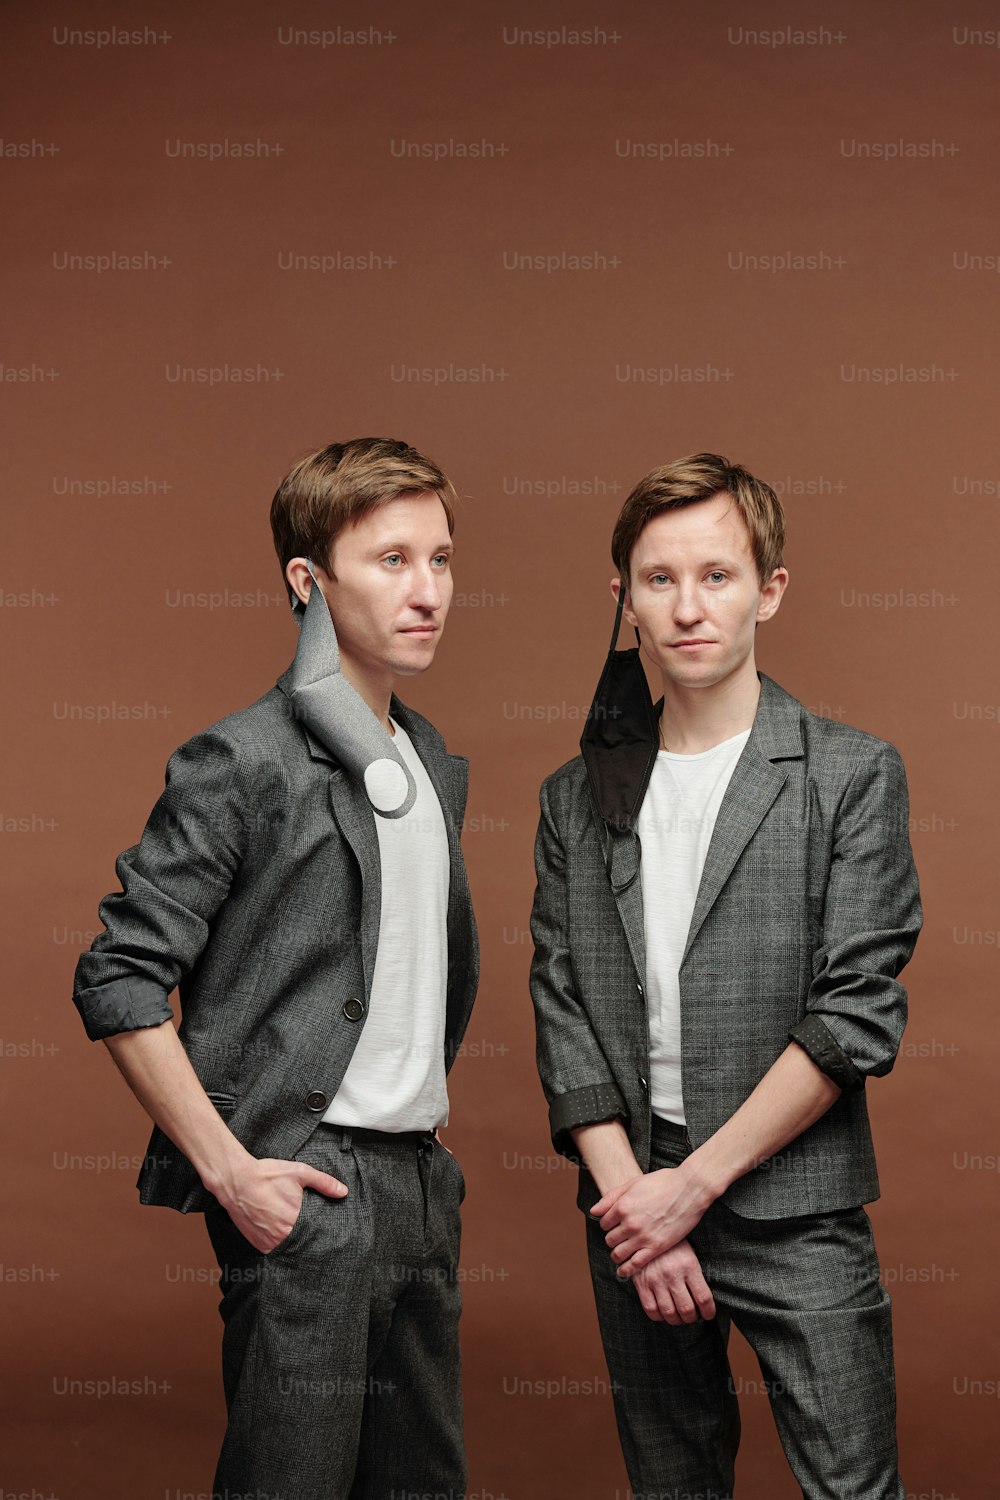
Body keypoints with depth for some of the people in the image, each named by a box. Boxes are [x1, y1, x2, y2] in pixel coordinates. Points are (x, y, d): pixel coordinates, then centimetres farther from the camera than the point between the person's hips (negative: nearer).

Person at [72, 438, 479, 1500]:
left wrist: (425, 1112, 13)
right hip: (301, 1185, -7)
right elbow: (118, 980, -13)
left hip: (418, 1179, 8)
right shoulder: (247, 762, -11)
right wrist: (229, 1172, -16)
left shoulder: (435, 765, 12)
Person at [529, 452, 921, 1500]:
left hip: (793, 1211, -3)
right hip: (630, 1205, 3)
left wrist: (693, 1183, -12)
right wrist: (629, 1198, -8)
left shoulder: (850, 775, -3)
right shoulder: (577, 798, 8)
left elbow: (857, 1014, -10)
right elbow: (561, 1014, 4)